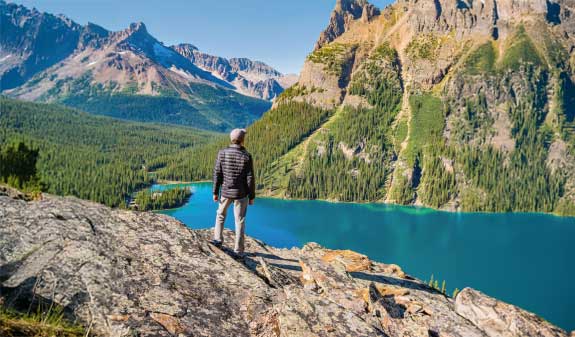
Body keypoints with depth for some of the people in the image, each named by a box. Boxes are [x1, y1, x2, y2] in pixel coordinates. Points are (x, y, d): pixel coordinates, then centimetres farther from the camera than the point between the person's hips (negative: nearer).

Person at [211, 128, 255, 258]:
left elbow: (217, 174, -4)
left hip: (225, 192, 2)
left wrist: (215, 192, 6)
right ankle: (238, 250, 8)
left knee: (221, 214, 27)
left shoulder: (222, 153, -7)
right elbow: (250, 179, -11)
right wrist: (252, 196, 0)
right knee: (240, 221, 7)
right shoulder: (246, 156, -13)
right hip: (241, 194, -2)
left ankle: (218, 239, 29)